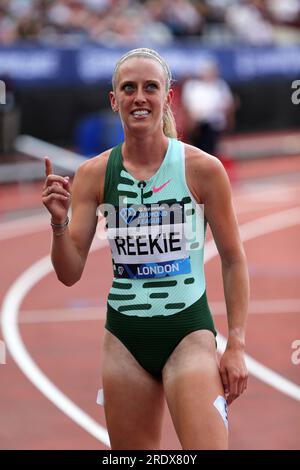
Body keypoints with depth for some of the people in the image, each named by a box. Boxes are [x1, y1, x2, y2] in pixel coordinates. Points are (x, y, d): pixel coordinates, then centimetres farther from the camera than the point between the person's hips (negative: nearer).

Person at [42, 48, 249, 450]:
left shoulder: (203, 168, -5)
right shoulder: (94, 174, 1)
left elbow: (233, 260, 2)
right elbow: (69, 273, 2)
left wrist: (236, 345, -3)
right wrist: (59, 222, -17)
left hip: (189, 333, -3)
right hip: (125, 337, 3)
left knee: (208, 448, -17)